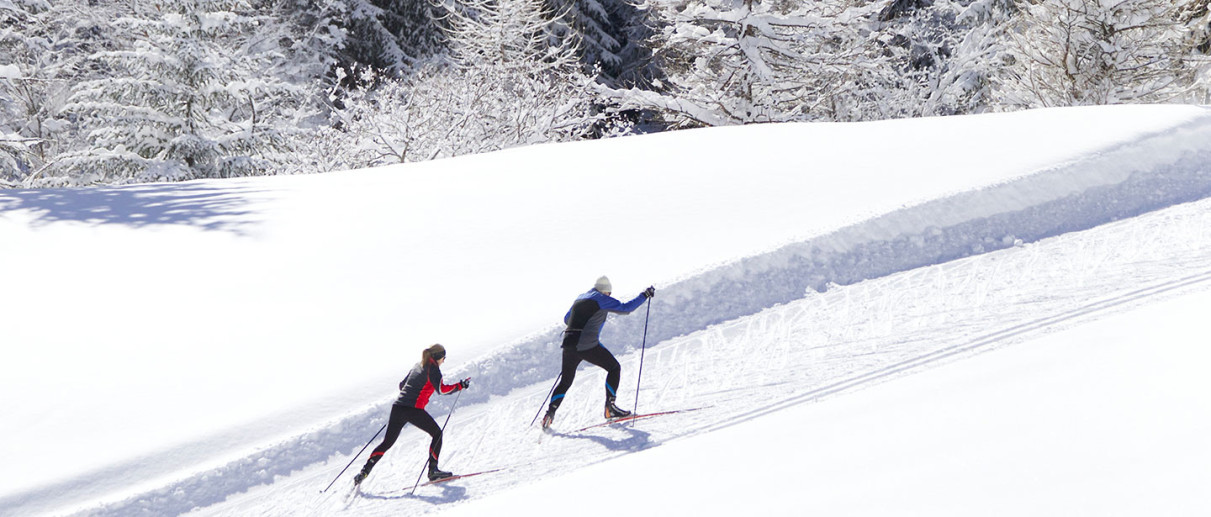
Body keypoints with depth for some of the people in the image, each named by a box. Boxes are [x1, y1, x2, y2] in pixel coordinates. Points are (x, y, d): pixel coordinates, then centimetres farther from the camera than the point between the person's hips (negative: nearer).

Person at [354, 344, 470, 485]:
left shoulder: (418, 365, 22)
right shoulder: (433, 367, 0)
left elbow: (402, 385, 30)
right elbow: (441, 389, -12)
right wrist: (460, 386, -1)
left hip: (397, 407, 7)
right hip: (414, 409, -7)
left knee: (387, 443, 12)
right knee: (437, 434, 12)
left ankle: (364, 471, 2)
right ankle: (433, 470, 6)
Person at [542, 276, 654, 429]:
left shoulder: (580, 299, 21)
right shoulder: (601, 299, 2)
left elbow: (566, 319, 31)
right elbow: (625, 308, -4)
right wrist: (644, 295, 6)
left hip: (569, 344, 6)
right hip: (588, 345, -6)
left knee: (565, 381, 19)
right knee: (614, 368, 12)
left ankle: (550, 414, 6)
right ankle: (610, 407, 6)